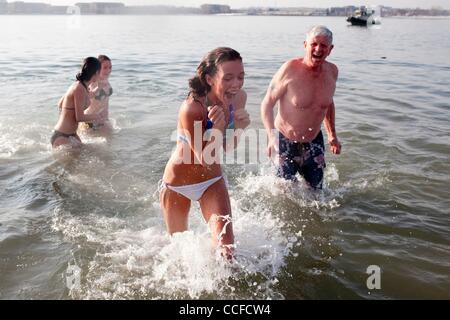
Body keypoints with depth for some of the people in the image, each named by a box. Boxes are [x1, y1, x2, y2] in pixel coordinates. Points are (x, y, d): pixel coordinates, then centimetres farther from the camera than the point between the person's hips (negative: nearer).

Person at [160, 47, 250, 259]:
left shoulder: (238, 98, -14)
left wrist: (239, 128, -22)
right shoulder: (191, 108, -32)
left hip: (212, 181, 3)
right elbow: (205, 160, -26)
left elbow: (229, 148, -2)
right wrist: (218, 128, -41)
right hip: (178, 184, -3)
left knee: (226, 245, -11)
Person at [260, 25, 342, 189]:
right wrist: (272, 136, -26)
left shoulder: (332, 71, -3)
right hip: (285, 142, -5)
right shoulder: (290, 69, -20)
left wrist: (332, 135, 16)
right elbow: (267, 103, -15)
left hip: (314, 142, 5)